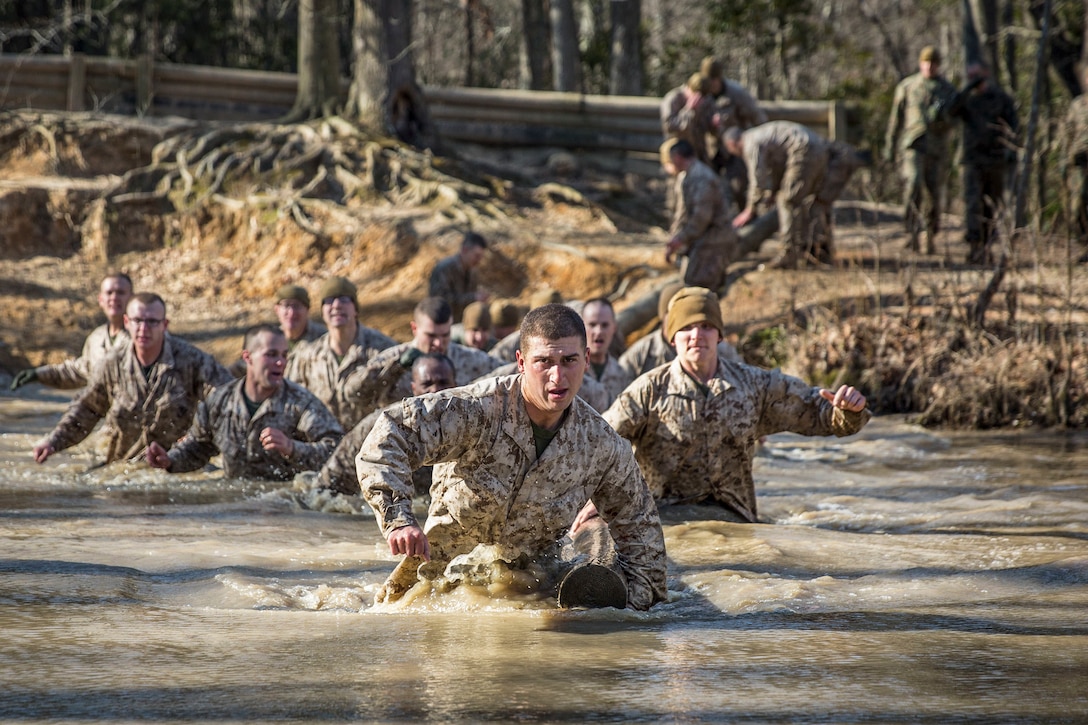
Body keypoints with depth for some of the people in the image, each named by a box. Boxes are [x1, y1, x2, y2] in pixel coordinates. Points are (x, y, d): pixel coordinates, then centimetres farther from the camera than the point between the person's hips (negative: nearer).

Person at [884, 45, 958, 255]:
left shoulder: (948, 90, 8)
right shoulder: (907, 86, 6)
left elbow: (951, 123, 2)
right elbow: (896, 118, 10)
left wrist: (942, 116, -22)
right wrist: (889, 148, 9)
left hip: (937, 149, 2)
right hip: (912, 145, -2)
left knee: (934, 195, 4)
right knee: (913, 185, -22)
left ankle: (931, 239, 17)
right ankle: (912, 233, -23)